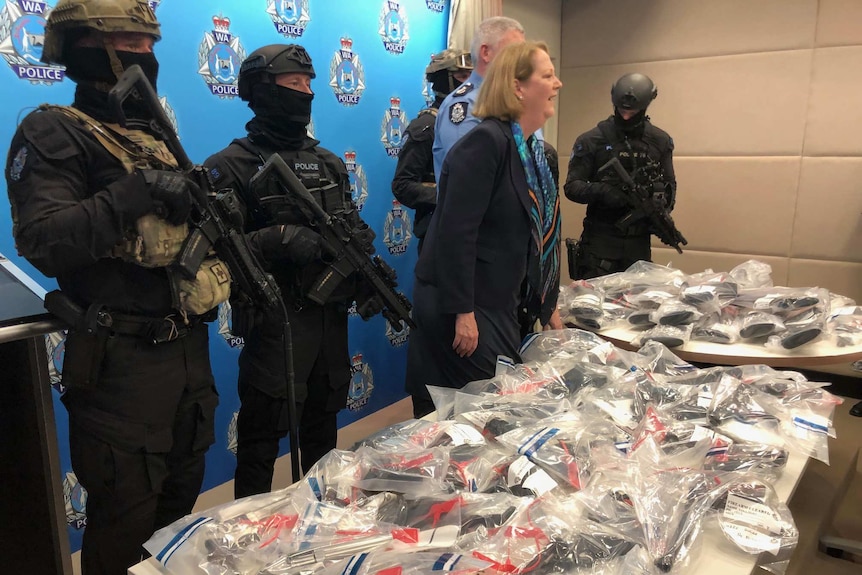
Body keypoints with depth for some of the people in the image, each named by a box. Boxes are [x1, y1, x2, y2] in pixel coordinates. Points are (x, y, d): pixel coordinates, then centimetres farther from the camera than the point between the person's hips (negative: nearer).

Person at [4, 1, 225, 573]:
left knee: (181, 505, 23)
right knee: (127, 529, 7)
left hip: (189, 352, 8)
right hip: (122, 362, -7)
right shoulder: (54, 132, -9)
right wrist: (134, 193, -27)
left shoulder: (155, 136, 14)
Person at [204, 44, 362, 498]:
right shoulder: (232, 166, -8)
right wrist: (277, 239, -28)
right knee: (261, 441, 5)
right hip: (275, 322, -6)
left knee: (323, 434, 21)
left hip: (331, 317, 7)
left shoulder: (329, 162, 12)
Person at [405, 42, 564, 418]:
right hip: (458, 305, -9)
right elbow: (456, 231, -24)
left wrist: (546, 306, 18)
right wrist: (462, 313, -24)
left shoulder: (532, 150, 11)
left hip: (500, 305, 9)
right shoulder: (485, 142, -17)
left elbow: (537, 234, 15)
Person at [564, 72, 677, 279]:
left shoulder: (661, 141, 7)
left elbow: (669, 185, 13)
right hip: (601, 239, -3)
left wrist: (662, 207, -7)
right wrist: (601, 191, -24)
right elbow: (572, 187, -6)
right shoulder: (591, 140, -5)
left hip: (640, 239, 3)